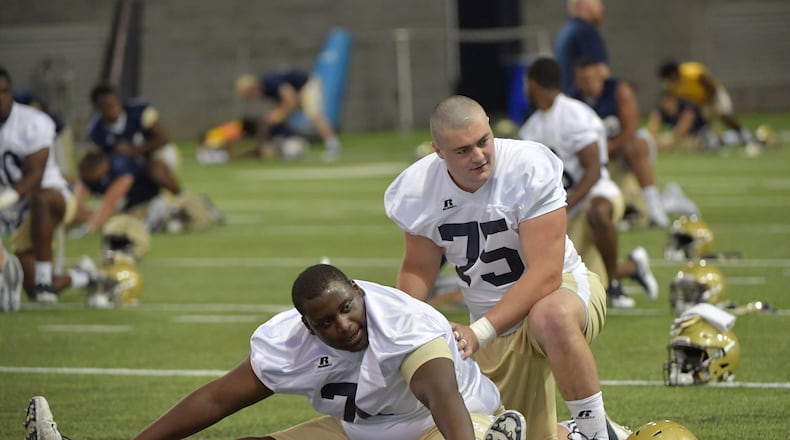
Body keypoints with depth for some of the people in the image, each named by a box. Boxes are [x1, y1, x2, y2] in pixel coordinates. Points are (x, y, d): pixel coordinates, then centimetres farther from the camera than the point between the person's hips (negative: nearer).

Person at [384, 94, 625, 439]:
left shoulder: (530, 169, -25)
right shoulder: (420, 191, -11)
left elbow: (545, 274, -28)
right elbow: (418, 269, 6)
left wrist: (479, 333, -35)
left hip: (561, 289, -5)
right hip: (495, 323, 5)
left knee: (552, 317, -41)